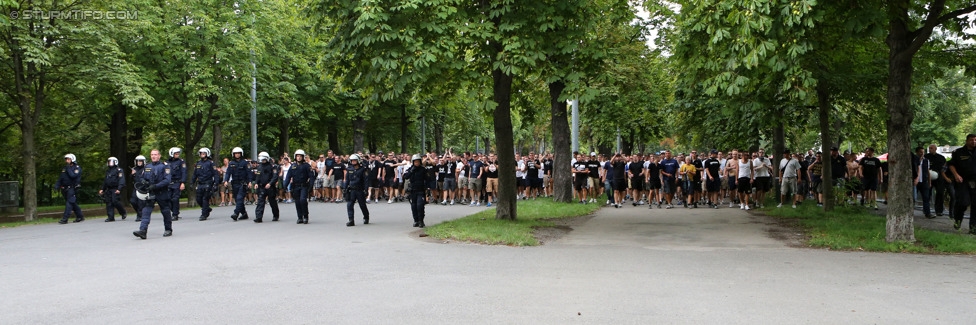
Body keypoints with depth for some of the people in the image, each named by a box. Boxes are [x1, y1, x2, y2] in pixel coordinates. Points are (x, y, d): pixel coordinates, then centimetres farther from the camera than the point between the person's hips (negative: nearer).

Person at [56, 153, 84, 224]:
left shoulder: (77, 168, -4)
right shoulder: (64, 169, 18)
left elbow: (73, 175, -21)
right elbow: (60, 178, 17)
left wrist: (68, 169, -14)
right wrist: (57, 185, 4)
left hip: (72, 188, -7)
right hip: (65, 189, 7)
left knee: (69, 203, -14)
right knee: (73, 204, 12)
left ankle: (65, 219, -18)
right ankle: (80, 216, 22)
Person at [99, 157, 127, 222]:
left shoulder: (119, 170, -3)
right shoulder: (108, 171, 22)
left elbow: (121, 180, -13)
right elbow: (105, 181, 29)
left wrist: (119, 189, -24)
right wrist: (102, 189, 21)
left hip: (115, 189, -7)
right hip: (109, 189, 7)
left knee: (115, 201, -17)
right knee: (108, 203, 0)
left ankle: (123, 212, 5)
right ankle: (111, 217, 2)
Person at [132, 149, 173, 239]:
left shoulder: (164, 166, -5)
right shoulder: (147, 167, 12)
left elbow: (167, 180, -15)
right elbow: (142, 178, 22)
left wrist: (155, 186, -23)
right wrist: (143, 181, -4)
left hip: (162, 193, -4)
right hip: (150, 194, 4)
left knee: (165, 212, 8)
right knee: (146, 211, -11)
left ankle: (168, 230, 25)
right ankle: (143, 230, -20)